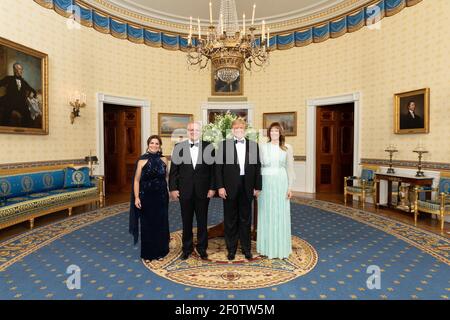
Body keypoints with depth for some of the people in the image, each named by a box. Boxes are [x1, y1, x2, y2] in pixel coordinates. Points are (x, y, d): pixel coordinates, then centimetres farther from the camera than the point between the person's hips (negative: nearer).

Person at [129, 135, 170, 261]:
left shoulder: (164, 160, 2)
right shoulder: (142, 161, -6)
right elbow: (136, 180, -5)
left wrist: (171, 190, 3)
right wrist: (136, 197, -12)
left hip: (161, 197, 2)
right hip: (146, 197, -2)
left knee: (161, 224, 10)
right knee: (147, 225, 8)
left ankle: (160, 251, 28)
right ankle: (148, 253, 24)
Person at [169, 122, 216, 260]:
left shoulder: (208, 147, -1)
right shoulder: (179, 147, 1)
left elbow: (213, 169, -1)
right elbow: (174, 170, 1)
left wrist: (212, 188, -6)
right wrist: (173, 188, -4)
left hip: (203, 191, 0)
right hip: (185, 191, 1)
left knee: (202, 221, 12)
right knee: (186, 221, 12)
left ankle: (202, 248, 28)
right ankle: (187, 248, 29)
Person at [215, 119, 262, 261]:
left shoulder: (254, 145, 7)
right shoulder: (224, 145, 2)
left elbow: (257, 167, 5)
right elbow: (218, 167, -2)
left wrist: (257, 187, 2)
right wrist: (220, 186, -9)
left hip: (247, 187, 2)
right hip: (230, 187, -1)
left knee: (245, 219, 12)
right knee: (230, 219, 9)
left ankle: (246, 248, 26)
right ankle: (231, 249, 23)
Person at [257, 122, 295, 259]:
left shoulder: (287, 148, 5)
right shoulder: (262, 147, 4)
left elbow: (290, 168, 4)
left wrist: (290, 187, -2)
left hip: (281, 183, 0)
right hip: (266, 183, 0)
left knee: (281, 215, 5)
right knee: (266, 215, 6)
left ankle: (281, 248, 19)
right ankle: (267, 247, 20)